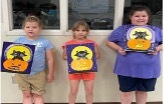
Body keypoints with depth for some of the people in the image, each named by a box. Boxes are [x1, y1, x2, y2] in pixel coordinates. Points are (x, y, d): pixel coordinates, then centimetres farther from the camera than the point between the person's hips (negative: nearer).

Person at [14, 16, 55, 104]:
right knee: (26, 95, 16)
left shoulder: (45, 42, -7)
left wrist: (50, 74, 0)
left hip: (38, 74, -2)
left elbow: (50, 59, -2)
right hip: (22, 74, 2)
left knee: (38, 95, 13)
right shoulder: (18, 41, -2)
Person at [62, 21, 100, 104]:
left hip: (88, 70, 1)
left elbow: (97, 55, 6)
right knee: (73, 91, 7)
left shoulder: (92, 43, 0)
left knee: (89, 91, 11)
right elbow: (64, 56, 2)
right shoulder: (68, 44, -3)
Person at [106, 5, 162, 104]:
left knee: (142, 91, 16)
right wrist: (118, 48, -10)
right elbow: (109, 42, 7)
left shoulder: (156, 30, 8)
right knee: (126, 91, 8)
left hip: (149, 68, 2)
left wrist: (158, 48, -10)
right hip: (127, 68, -1)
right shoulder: (122, 29, 3)